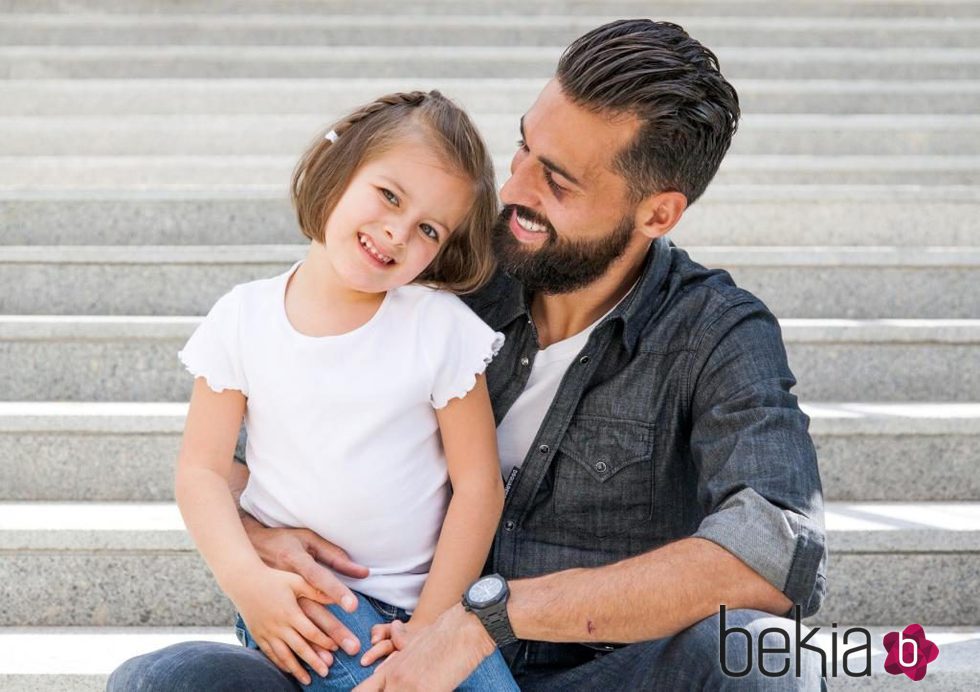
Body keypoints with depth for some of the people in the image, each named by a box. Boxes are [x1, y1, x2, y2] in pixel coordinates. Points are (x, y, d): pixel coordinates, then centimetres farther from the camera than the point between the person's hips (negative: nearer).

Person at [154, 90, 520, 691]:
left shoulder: (442, 327, -4)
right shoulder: (244, 320, 1)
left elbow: (478, 485, -5)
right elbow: (202, 468, 0)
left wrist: (430, 624, -11)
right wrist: (247, 579, -16)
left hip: (426, 592, 1)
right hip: (292, 592, 0)